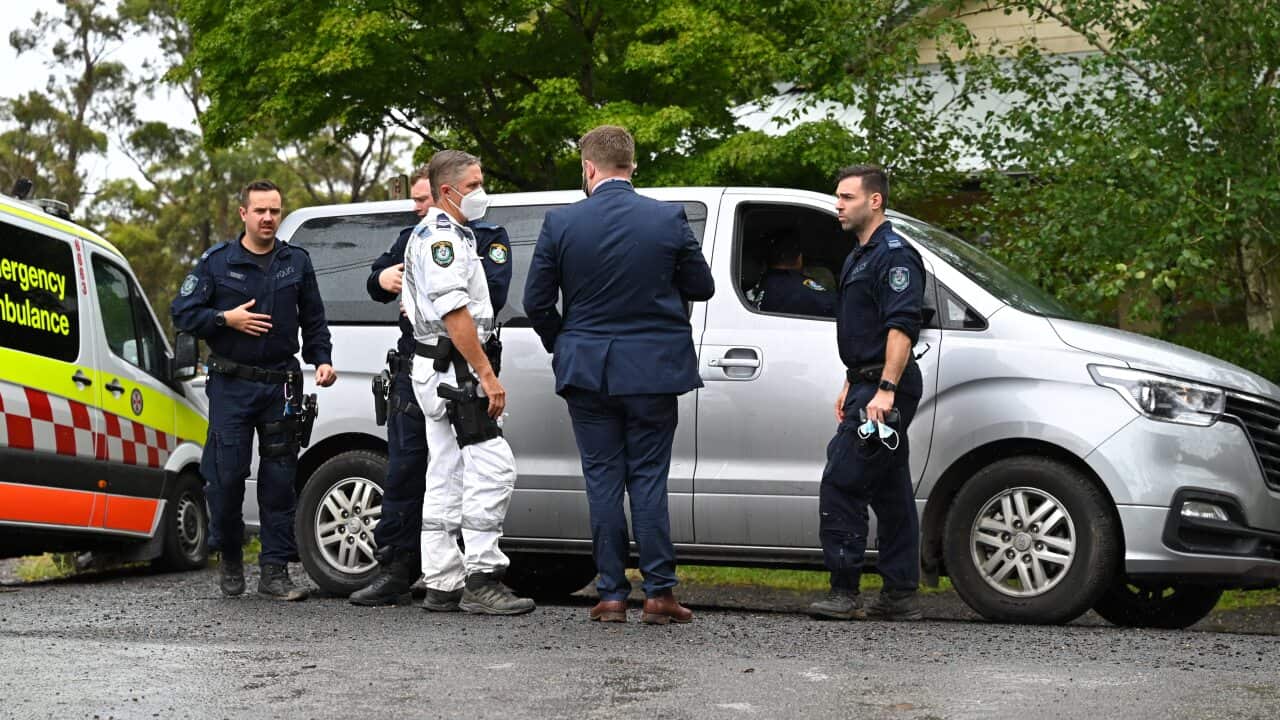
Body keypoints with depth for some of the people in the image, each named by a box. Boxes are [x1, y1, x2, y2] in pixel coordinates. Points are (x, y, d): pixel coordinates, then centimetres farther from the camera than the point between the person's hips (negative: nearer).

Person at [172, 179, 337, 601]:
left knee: (279, 479, 1)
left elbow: (313, 321, 17)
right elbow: (182, 313, 3)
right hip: (231, 387, -2)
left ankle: (275, 571, 5)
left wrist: (322, 360, 3)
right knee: (225, 475, -4)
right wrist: (227, 319, -11)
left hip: (280, 386, 2)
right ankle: (229, 558, 16)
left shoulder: (297, 262, 10)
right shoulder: (217, 262, 3)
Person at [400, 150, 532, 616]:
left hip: (436, 370, 11)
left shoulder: (428, 235, 22)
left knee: (446, 476, 10)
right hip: (454, 369, -11)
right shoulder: (441, 237, -13)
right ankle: (482, 581, -15)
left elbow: (412, 306, 29)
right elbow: (454, 313, -21)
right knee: (491, 468, -14)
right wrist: (487, 375, -22)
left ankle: (442, 584, 12)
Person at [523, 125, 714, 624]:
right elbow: (701, 287, 4)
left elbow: (537, 301, -1)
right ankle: (658, 593, 4)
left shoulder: (560, 223, -6)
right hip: (652, 371, 0)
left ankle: (612, 595, 8)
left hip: (586, 371, 0)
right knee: (649, 479, 6)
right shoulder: (669, 219, -6)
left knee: (602, 480, 6)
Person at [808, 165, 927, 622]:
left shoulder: (894, 255, -11)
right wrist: (851, 386, 26)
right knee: (890, 492, 10)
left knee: (841, 484, -13)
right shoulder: (858, 258, 21)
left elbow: (902, 326, -21)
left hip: (884, 392, -11)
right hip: (868, 386, 11)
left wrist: (885, 390, -28)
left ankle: (844, 592, -12)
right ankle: (900, 596, 12)